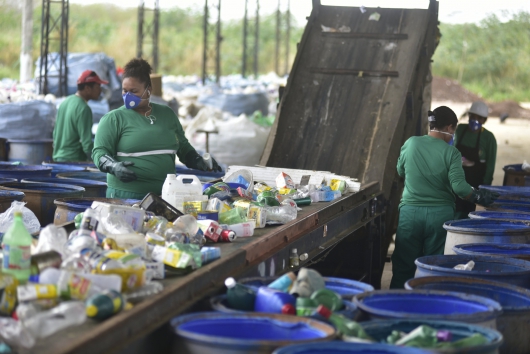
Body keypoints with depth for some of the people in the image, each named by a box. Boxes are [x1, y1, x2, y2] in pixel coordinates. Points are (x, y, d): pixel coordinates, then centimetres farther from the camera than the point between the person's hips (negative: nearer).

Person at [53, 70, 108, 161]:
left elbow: (55, 133, 18)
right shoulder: (83, 109, -16)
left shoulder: (65, 102, 11)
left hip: (58, 158, 9)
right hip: (73, 160, -9)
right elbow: (87, 144, -19)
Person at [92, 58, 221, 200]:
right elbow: (99, 152, -4)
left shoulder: (167, 114, 14)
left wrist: (198, 161, 6)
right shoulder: (114, 118, 1)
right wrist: (114, 167, -23)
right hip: (126, 194, -3)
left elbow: (183, 147, 23)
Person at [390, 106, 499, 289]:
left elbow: (400, 171, 13)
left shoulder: (410, 143, -1)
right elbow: (459, 185, -15)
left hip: (410, 211, 2)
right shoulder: (451, 153, -8)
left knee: (403, 267, 8)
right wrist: (478, 197, 1)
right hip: (440, 213, -2)